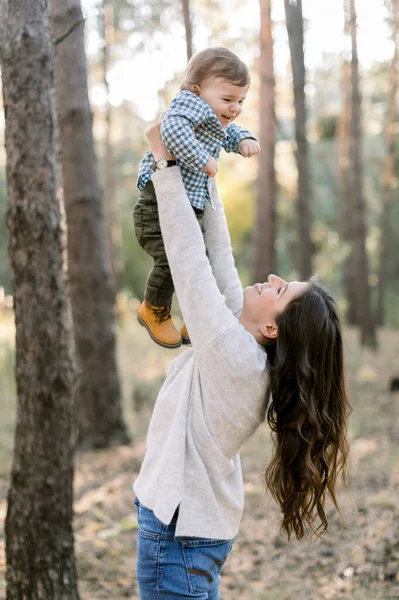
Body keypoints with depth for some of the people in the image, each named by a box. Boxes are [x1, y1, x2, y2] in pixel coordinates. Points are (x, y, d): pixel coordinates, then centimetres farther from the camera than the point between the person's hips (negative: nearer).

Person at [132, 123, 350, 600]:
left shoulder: (234, 354, -26)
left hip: (176, 531, -9)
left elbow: (189, 258, -23)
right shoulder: (244, 341, -4)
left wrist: (166, 166, -16)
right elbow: (218, 257, 2)